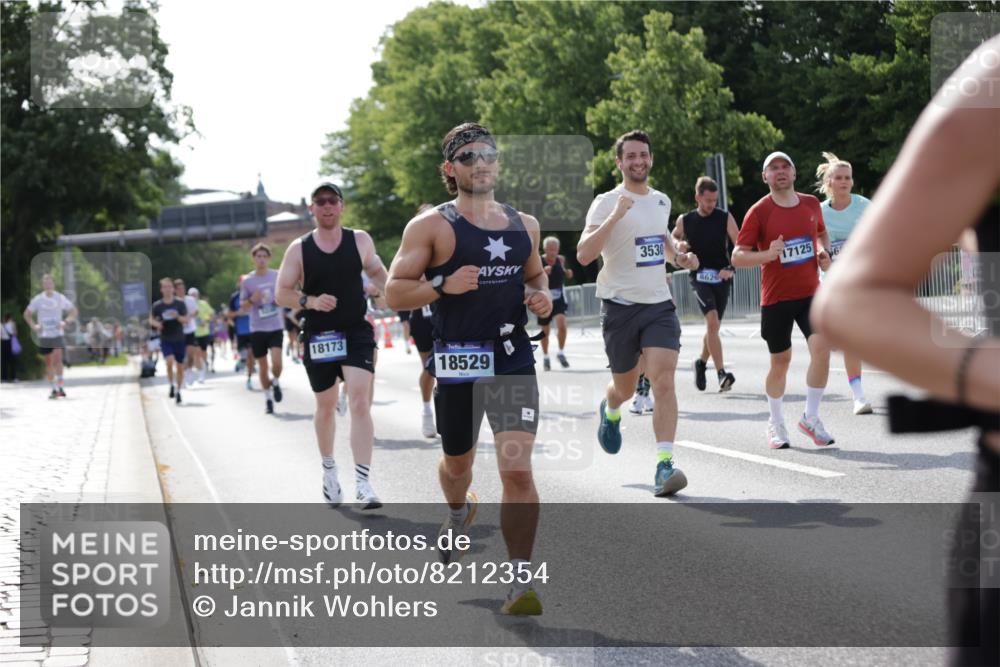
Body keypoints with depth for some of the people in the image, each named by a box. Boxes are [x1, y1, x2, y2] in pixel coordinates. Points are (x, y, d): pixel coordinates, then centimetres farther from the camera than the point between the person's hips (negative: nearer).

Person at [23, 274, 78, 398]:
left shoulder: (60, 298, 0)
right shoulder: (37, 299, 2)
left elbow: (74, 311, 9)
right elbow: (27, 314, 13)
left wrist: (66, 322, -6)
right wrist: (33, 326, -2)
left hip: (57, 334, -2)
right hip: (44, 335, 2)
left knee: (57, 358, -19)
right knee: (48, 362, 5)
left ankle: (61, 386, -11)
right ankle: (54, 388, 14)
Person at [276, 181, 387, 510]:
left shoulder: (360, 240, 1)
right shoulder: (299, 249, -2)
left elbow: (376, 271, 19)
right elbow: (282, 294, -1)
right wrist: (310, 301, -18)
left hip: (357, 333, -1)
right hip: (319, 338, 1)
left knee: (360, 402, -15)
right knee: (326, 406, 14)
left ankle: (363, 482, -18)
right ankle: (329, 470, 36)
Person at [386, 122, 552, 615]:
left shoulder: (523, 225, 11)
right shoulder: (431, 226, -2)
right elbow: (395, 293, -5)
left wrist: (541, 297, 4)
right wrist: (443, 284, -21)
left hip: (513, 360, 1)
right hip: (457, 360, -1)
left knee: (518, 469, -14)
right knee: (457, 463, 19)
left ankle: (522, 581, -8)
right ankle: (458, 513, 55)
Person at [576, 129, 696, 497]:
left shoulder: (662, 201, 10)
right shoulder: (606, 203, -9)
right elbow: (584, 255, -21)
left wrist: (677, 256, 12)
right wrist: (615, 216, -29)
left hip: (659, 304, 3)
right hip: (620, 305, -3)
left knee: (664, 381, -16)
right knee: (624, 387, 13)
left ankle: (665, 465, -20)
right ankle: (610, 411, 51)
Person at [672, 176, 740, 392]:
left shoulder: (725, 218, -1)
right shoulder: (685, 220, 1)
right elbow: (675, 237, 21)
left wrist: (731, 269, -18)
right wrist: (679, 245, -2)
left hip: (721, 277, 2)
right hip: (699, 276, -2)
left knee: (713, 326, 11)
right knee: (712, 320, -22)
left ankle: (702, 362, 39)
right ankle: (721, 374, -27)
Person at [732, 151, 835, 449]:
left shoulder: (811, 204, 5)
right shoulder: (759, 212, -7)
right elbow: (737, 257, -8)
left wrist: (823, 251, 4)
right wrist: (767, 254, -25)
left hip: (810, 293, 3)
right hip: (776, 298, -2)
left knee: (822, 349, -16)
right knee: (780, 361, 6)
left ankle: (811, 418, -1)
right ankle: (776, 424, 27)